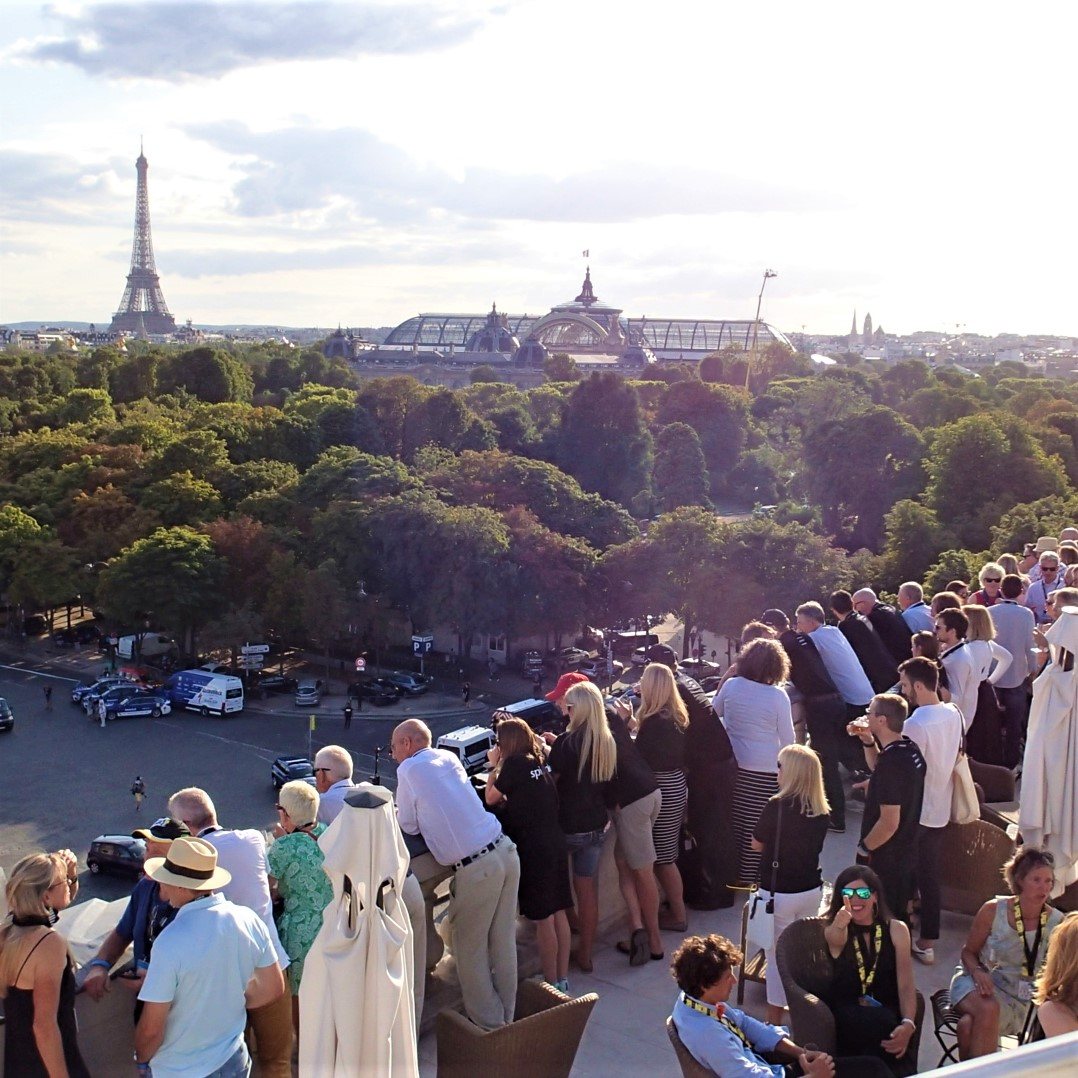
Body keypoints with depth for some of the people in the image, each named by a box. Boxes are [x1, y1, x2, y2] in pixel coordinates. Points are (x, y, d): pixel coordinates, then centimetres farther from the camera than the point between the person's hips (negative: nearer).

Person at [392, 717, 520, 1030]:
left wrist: (396, 813, 20)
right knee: (503, 943, 15)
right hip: (505, 850, 7)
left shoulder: (408, 769, -5)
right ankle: (506, 1017, 26)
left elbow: (409, 826, 2)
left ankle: (488, 1024, 16)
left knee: (469, 949, 9)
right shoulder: (448, 758, 14)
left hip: (475, 868, -7)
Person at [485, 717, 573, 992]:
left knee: (543, 919, -1)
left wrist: (495, 766, 8)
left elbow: (491, 798, -2)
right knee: (558, 913, 13)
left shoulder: (515, 764, -11)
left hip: (533, 848, -8)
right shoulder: (539, 762, 12)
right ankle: (562, 979, 21)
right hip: (556, 843, 8)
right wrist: (501, 765, 15)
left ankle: (551, 983, 6)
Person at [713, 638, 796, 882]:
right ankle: (753, 875, 16)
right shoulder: (778, 696, -15)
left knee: (735, 821, 17)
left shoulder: (731, 686, -5)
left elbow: (715, 712, 14)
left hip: (734, 766, 4)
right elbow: (788, 740, -7)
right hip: (766, 771, -4)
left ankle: (732, 872, 29)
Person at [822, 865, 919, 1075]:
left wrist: (908, 1024, -22)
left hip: (887, 1014, 1)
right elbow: (837, 939, -26)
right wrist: (840, 926, -52)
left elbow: (906, 985, -2)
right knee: (880, 1023, -34)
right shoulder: (832, 931, 1)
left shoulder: (896, 929, 5)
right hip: (847, 1017, -1)